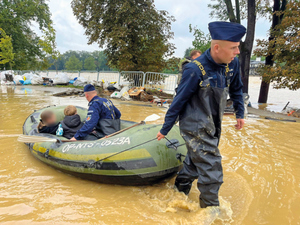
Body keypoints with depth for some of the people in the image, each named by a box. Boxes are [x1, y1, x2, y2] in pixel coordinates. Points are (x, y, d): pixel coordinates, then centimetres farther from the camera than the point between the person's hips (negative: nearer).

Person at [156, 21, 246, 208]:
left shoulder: (232, 64, -5)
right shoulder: (196, 70, -24)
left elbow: (236, 89, 14)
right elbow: (178, 102, -15)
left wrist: (240, 113, 20)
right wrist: (165, 129, -7)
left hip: (213, 127, 7)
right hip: (195, 128, -7)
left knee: (194, 163, 21)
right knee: (211, 171, -3)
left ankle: (179, 192, 44)